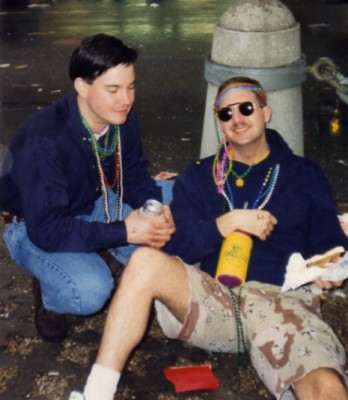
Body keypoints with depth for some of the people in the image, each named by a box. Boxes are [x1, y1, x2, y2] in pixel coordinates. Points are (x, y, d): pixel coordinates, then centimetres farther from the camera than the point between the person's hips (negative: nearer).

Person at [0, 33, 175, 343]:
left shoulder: (123, 119, -15)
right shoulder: (43, 141, -34)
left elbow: (134, 175, 0)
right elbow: (47, 230, -33)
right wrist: (123, 233, -36)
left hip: (94, 205, 6)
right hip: (36, 226, -6)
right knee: (91, 292, -32)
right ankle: (49, 294, 2)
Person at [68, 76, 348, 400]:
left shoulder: (303, 175, 15)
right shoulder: (199, 176, 16)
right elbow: (174, 246, 4)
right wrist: (229, 222, -8)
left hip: (284, 301, -1)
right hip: (216, 300, 1)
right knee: (147, 260, -30)